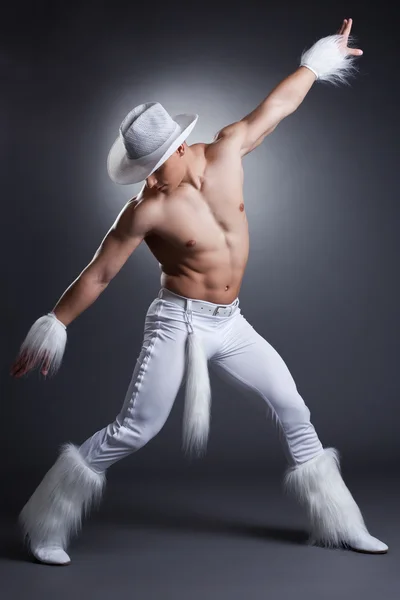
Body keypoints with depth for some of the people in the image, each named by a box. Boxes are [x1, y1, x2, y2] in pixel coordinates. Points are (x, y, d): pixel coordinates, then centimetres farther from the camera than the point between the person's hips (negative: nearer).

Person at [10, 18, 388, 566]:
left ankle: (337, 525, 27)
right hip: (179, 322, -5)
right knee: (133, 431, -6)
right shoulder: (147, 210, -16)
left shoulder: (227, 151, -5)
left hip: (230, 322, 6)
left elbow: (274, 107, 9)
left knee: (292, 407, 10)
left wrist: (317, 62, 20)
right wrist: (54, 324, -8)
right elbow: (99, 274, -9)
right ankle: (47, 526, 11)